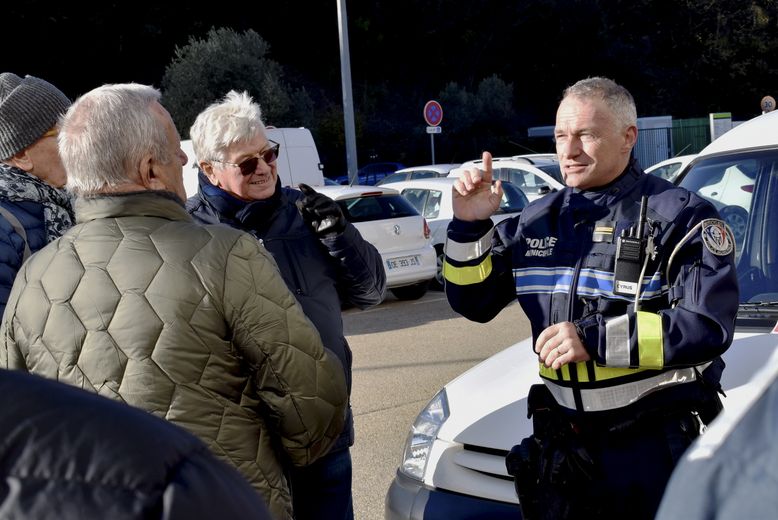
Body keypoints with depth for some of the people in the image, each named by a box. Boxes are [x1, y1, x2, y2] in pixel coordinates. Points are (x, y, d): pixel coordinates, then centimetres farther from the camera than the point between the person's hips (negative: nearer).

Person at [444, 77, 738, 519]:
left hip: (659, 446, -4)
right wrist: (469, 226, -5)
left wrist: (596, 339, -23)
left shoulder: (680, 216, -9)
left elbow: (709, 326, -18)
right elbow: (474, 302, 11)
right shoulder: (538, 220, 9)